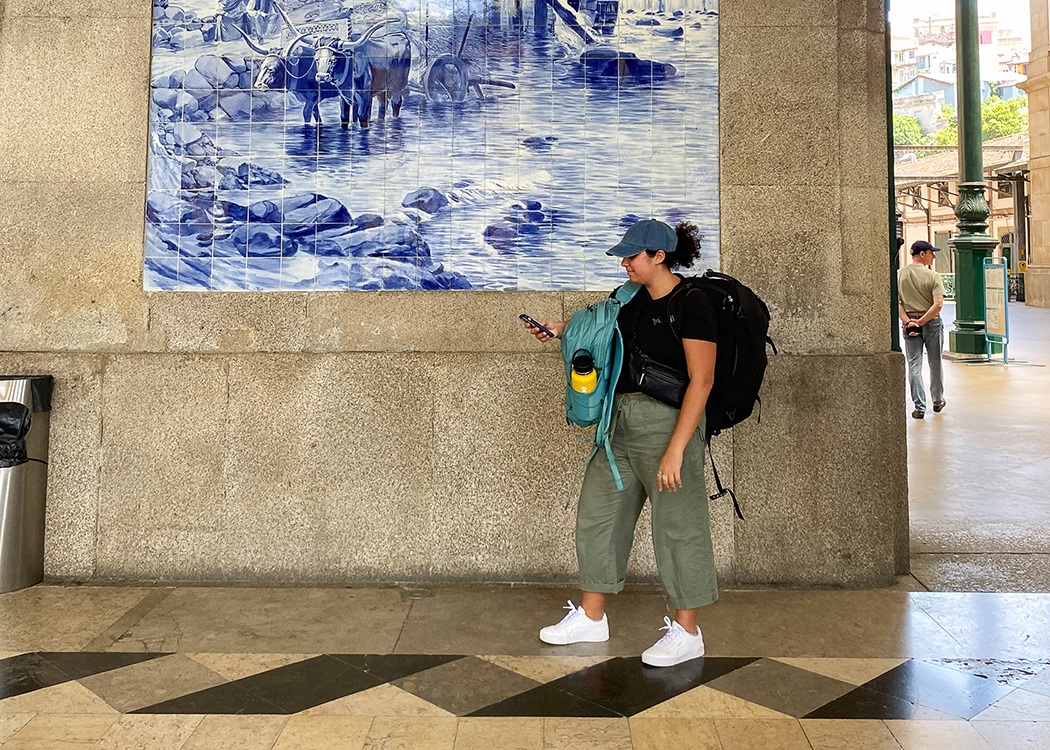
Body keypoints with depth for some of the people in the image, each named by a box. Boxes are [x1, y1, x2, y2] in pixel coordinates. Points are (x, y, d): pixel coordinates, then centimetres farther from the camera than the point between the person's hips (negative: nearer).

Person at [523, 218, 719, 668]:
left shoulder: (691, 305, -14)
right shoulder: (632, 299, 9)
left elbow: (701, 381, -18)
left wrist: (676, 449, -22)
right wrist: (560, 329, 8)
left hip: (667, 421, -9)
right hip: (621, 419, 9)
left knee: (677, 524, 1)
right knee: (598, 513, 12)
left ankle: (687, 632, 16)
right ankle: (592, 618, 26)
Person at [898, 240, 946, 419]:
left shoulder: (898, 275, 1)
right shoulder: (933, 275, -10)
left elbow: (896, 302, -5)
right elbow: (938, 304, -18)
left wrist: (907, 321, -9)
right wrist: (921, 321, -13)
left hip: (909, 322, 2)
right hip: (932, 323, -2)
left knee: (914, 366, 3)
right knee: (935, 364, 15)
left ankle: (919, 407, -1)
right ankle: (938, 401, 31)